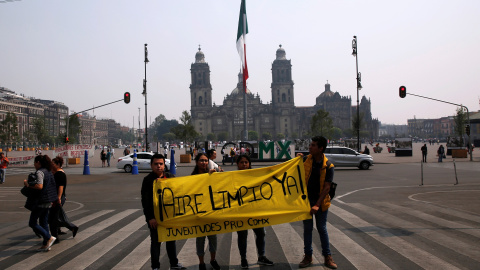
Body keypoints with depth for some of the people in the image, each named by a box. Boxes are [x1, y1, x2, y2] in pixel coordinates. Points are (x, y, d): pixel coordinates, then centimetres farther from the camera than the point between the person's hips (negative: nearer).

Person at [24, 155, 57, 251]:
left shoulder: (39, 172, -15)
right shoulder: (48, 172, 12)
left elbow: (40, 186, -28)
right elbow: (52, 186, 15)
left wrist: (28, 185, -16)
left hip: (41, 201, -9)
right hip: (48, 201, 9)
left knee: (32, 223, 2)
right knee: (43, 222, 14)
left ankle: (49, 238, -5)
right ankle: (46, 245, 17)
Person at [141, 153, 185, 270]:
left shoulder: (170, 177, 4)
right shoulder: (148, 180, -6)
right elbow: (145, 201, -9)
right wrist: (150, 217, -15)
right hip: (154, 217, -4)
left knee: (171, 240, 15)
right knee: (155, 242, 6)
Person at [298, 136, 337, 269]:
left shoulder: (328, 166, -11)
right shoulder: (305, 160, -3)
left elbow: (327, 187, -14)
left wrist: (317, 205, -20)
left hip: (321, 201, -2)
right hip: (306, 200, 2)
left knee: (322, 228, 7)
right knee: (307, 228, 8)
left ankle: (327, 257, 20)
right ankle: (308, 256, 19)